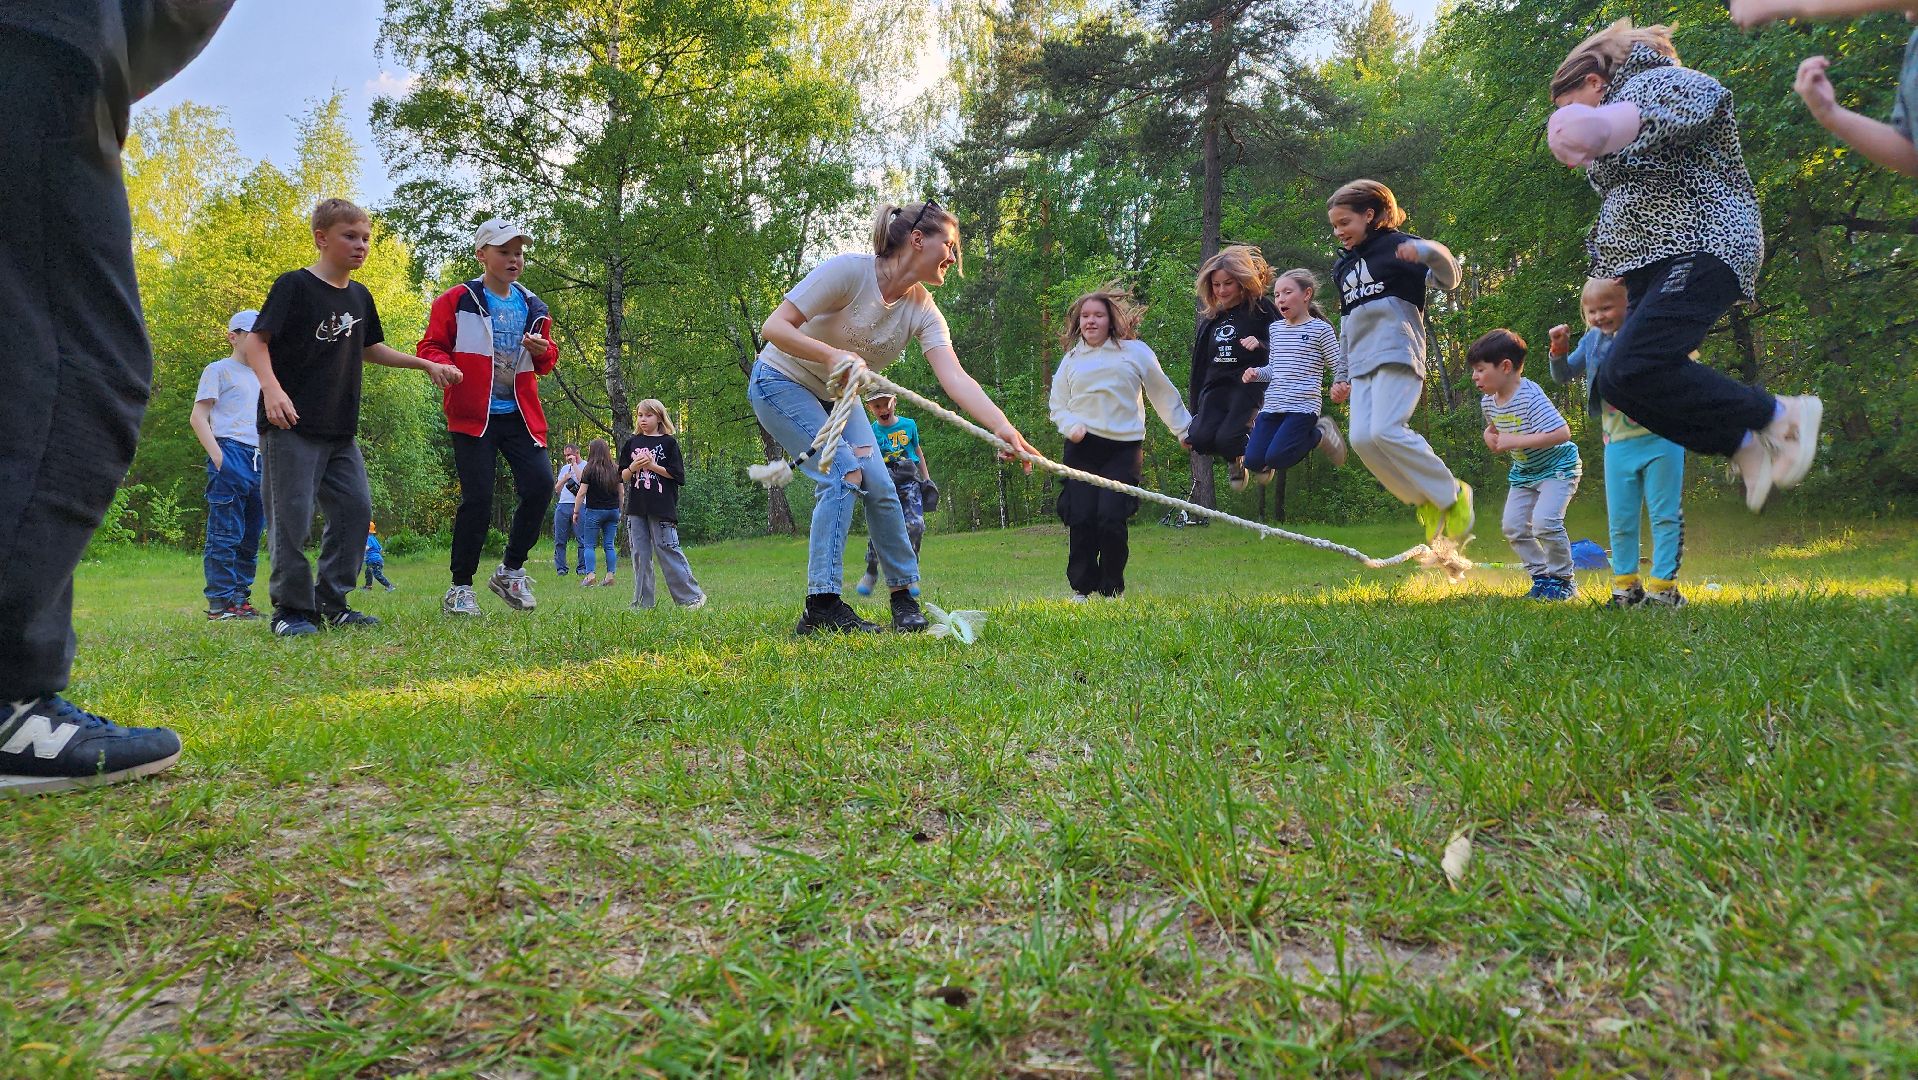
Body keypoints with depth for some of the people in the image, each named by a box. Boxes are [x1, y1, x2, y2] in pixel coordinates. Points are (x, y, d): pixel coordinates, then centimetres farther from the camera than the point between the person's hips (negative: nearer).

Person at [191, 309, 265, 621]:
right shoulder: (219, 370, 4)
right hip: (231, 455, -7)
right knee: (226, 533, -8)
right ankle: (220, 601, -6)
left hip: (259, 460, 7)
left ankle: (240, 598, 12)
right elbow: (198, 416, -3)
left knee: (251, 536, 7)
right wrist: (217, 455, -15)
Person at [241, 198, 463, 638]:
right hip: (292, 425, -7)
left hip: (340, 429, 7)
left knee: (355, 508, 5)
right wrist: (272, 389, -27)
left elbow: (371, 349, 28)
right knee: (292, 515, -7)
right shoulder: (294, 286, -6)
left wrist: (427, 365, 20)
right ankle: (291, 608, 2)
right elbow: (255, 342, -11)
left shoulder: (359, 297, 14)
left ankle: (331, 602, 15)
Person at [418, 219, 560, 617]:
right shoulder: (456, 301, 0)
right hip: (473, 415, -4)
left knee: (540, 485, -10)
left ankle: (510, 570, 10)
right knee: (477, 498, -7)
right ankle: (460, 587, 8)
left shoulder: (532, 307, 14)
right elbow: (430, 346, 0)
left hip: (520, 415, 4)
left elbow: (546, 363, 20)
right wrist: (444, 365, -22)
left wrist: (544, 352, -3)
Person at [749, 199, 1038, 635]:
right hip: (781, 382, -6)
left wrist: (1004, 427, -40)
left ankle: (905, 594, 12)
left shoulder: (922, 310, -10)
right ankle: (821, 606, -17)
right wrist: (834, 355, -43)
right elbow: (774, 327, -28)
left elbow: (955, 378, -25)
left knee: (879, 485, -7)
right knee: (844, 472, -22)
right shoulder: (848, 270, -26)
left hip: (836, 398, 6)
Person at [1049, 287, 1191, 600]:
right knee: (1081, 518, -5)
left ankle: (1112, 589, 4)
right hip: (1082, 448, 2)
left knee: (1112, 518, -13)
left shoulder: (1134, 352, 5)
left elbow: (1164, 394, 13)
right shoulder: (1071, 359, 12)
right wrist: (1071, 426, -5)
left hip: (1124, 448, -2)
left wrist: (1185, 430, 16)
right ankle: (1082, 588, 9)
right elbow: (1056, 405, 15)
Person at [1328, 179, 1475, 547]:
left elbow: (1448, 281, -7)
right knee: (1361, 438, -11)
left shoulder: (1397, 246, 3)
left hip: (1397, 354, -7)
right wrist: (1342, 378, 26)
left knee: (1386, 431, -23)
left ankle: (1452, 494, -7)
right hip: (1362, 365, 7)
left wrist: (1430, 251, -26)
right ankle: (1426, 501, 2)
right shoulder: (1344, 268, 24)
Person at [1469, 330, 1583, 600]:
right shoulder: (1488, 401, -3)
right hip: (1524, 472, 8)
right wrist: (1490, 435, -4)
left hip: (1557, 467, -8)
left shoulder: (1530, 396, -28)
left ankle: (1563, 579, -4)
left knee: (1544, 521, -23)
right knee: (1513, 527, -1)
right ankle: (1542, 576, 14)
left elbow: (1561, 433, -36)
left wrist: (1515, 441, -35)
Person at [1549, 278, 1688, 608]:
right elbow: (1562, 376, 16)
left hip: (1660, 438, -5)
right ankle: (1626, 587, 20)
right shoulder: (1592, 340, 7)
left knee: (1665, 515, 1)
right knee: (1620, 520, 10)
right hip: (1618, 444, 5)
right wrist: (1559, 349, -4)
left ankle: (1663, 585, 6)